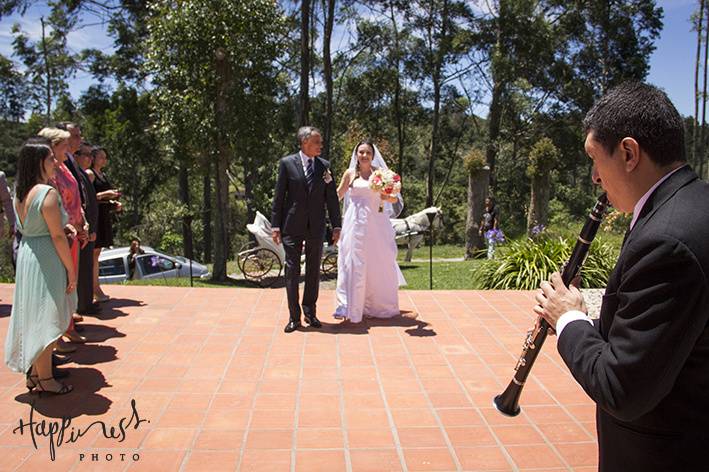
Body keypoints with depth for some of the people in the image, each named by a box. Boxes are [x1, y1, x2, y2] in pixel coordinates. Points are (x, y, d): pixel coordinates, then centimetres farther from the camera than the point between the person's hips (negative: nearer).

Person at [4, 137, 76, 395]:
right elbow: (57, 236, -19)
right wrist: (71, 269, -12)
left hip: (26, 255, 9)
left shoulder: (20, 194, 7)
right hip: (46, 259, -8)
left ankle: (34, 373, 31)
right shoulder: (48, 193, -18)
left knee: (34, 318, 18)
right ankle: (44, 379, 14)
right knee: (45, 319, 2)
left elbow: (23, 228, 13)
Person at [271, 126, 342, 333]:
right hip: (292, 226, -2)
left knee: (314, 270, 10)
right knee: (292, 270, 2)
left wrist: (336, 225, 3)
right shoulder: (287, 163, -2)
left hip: (316, 227, 2)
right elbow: (279, 196, -2)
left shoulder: (324, 166, 5)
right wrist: (275, 226, -5)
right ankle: (294, 317, 11)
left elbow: (332, 198, 6)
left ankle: (310, 312, 24)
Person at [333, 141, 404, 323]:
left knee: (378, 263, 5)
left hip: (376, 223, 0)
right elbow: (337, 195, 12)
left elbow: (395, 199, 5)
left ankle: (378, 305, 21)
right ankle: (349, 306, 4)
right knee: (353, 263, -2)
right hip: (355, 223, 0)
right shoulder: (350, 174, 7)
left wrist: (388, 198, -17)